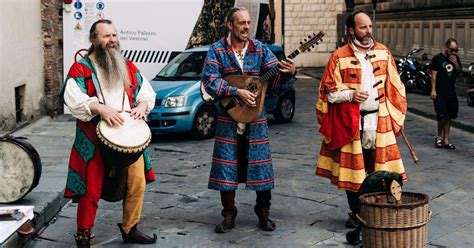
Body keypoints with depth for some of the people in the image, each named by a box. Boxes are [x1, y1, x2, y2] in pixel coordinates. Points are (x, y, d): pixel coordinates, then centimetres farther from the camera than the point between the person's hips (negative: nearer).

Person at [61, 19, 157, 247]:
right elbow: (73, 98, -16)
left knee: (137, 184, 6)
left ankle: (130, 229, 25)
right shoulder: (81, 68, -3)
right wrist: (100, 108, -28)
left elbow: (147, 91, 15)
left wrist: (142, 105, -7)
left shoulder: (128, 66, 14)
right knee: (91, 191, -1)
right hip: (95, 141, -5)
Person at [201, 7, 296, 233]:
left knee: (260, 165, 3)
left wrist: (288, 72, -23)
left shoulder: (260, 49, 5)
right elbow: (209, 81, -12)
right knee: (226, 167, 3)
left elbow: (274, 77, -1)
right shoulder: (217, 50, -1)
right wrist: (237, 92, -22)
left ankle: (263, 212, 19)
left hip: (256, 116, 2)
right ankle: (229, 214, 16)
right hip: (228, 117, -1)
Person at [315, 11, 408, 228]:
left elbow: (393, 86, 11)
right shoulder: (339, 57, -4)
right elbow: (328, 91, -2)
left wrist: (396, 115, 6)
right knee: (352, 168, 5)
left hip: (380, 120, 2)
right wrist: (350, 94, -17)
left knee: (381, 168, 4)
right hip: (350, 122, -2)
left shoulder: (383, 52, 6)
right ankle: (356, 214, 19)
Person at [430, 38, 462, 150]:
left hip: (451, 92, 5)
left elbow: (459, 72, 11)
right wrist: (433, 90, -12)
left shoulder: (455, 58, 11)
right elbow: (434, 75, -7)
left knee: (449, 117, 8)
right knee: (443, 116, -11)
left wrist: (455, 63, -7)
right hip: (439, 92, -5)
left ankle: (446, 140, 15)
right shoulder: (437, 58, -5)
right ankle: (439, 137, 12)